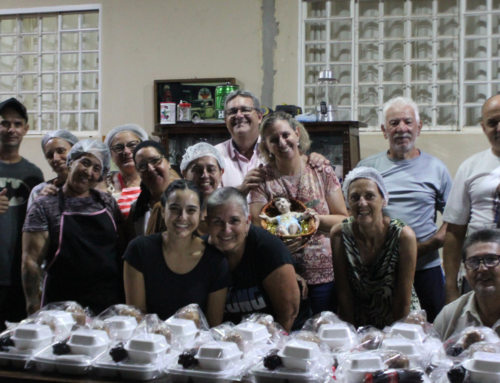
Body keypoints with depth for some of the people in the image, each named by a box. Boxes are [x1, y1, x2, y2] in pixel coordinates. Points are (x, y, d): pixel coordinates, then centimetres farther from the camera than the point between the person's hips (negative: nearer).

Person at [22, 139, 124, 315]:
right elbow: (31, 261, -4)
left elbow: (122, 250, 15)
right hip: (63, 305, -3)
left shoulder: (108, 203, 11)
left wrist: (125, 298, 8)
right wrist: (34, 308, -10)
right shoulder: (44, 206, 1)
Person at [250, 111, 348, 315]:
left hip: (325, 273, 1)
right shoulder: (263, 178, 2)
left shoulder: (322, 171, 4)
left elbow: (344, 219, 6)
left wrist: (318, 218, -14)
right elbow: (257, 227, -4)